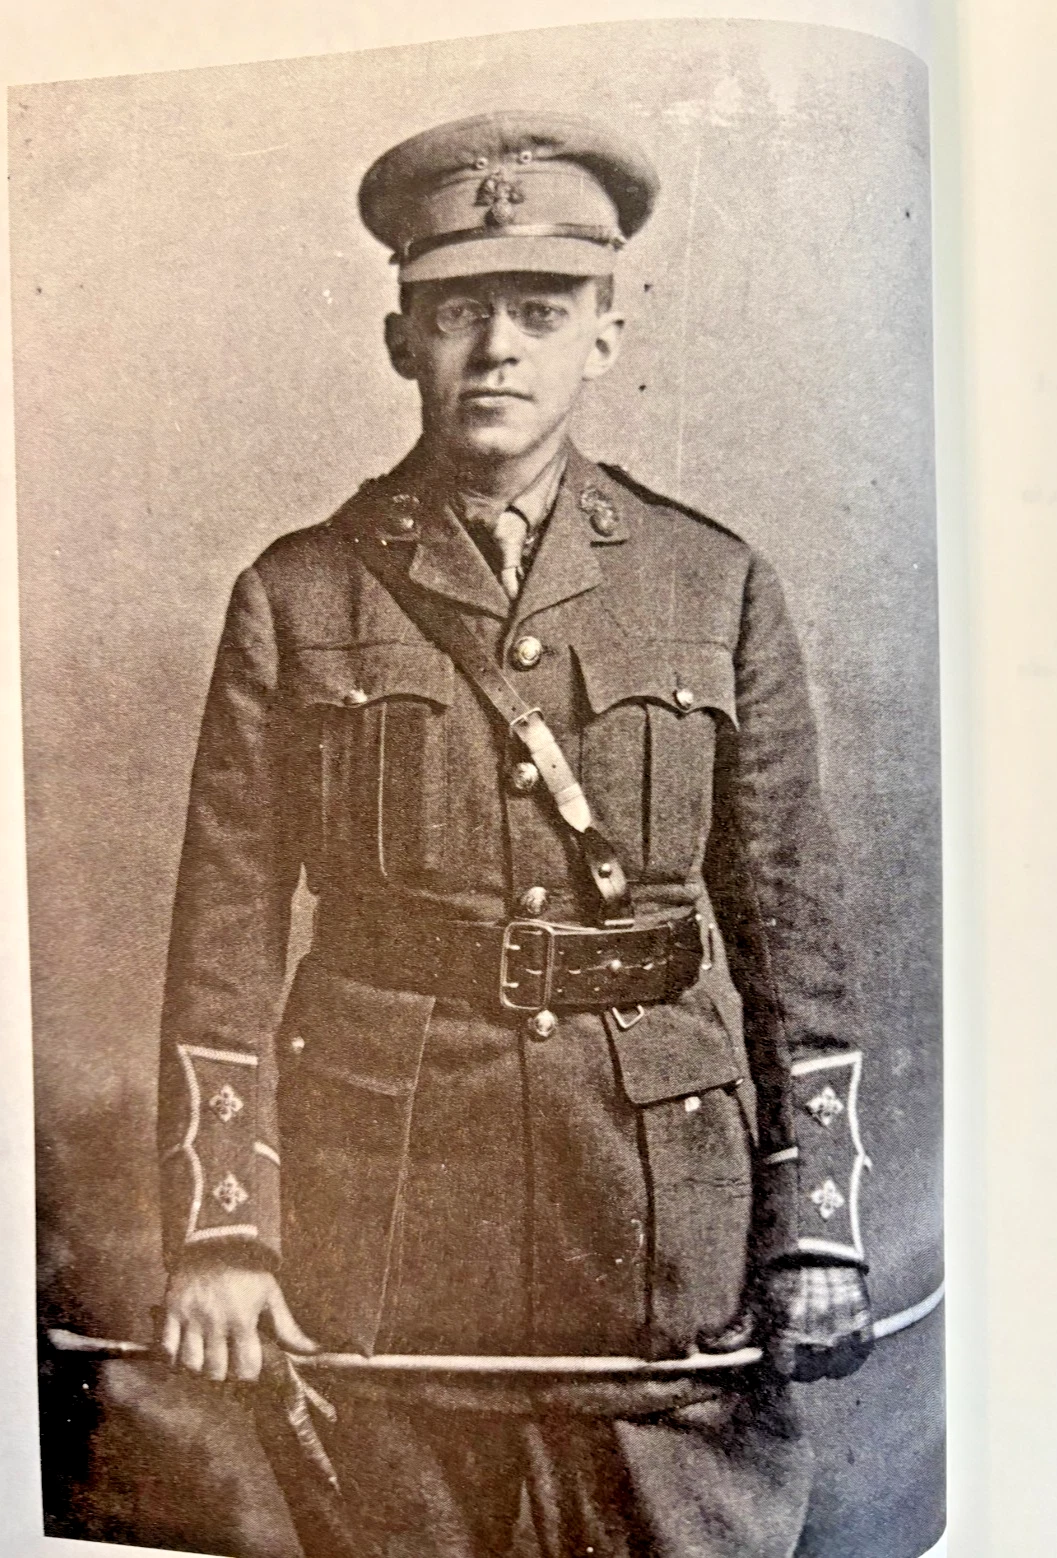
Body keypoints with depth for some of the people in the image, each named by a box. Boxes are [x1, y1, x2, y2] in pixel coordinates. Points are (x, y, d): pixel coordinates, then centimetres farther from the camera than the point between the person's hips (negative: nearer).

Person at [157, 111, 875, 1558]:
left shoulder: (716, 586, 3)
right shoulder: (297, 595, 1)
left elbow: (791, 913, 3)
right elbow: (225, 932, 1)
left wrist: (819, 1223, 0)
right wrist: (220, 1229, -3)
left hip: (664, 1196, 1)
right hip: (378, 1194, 0)